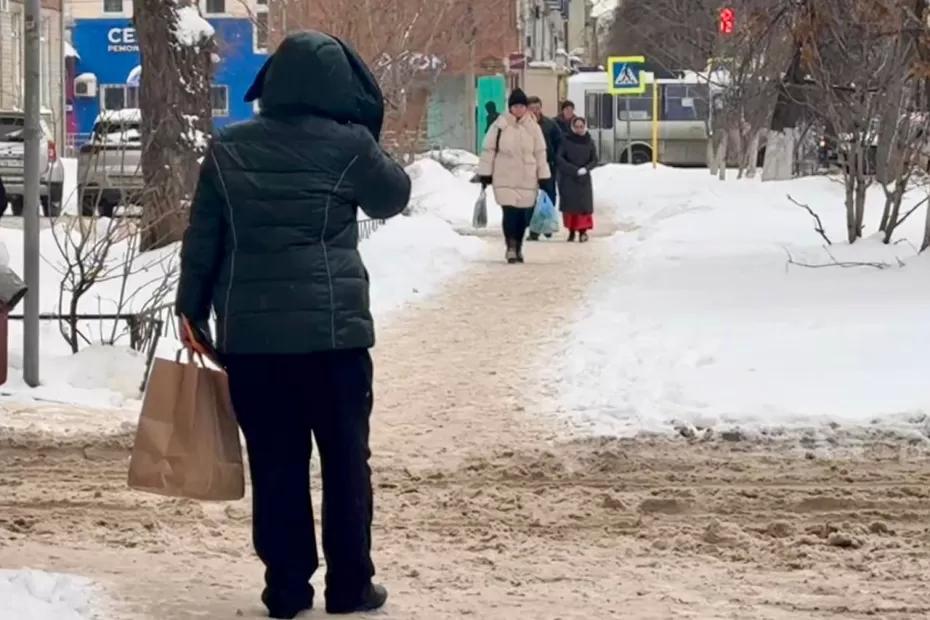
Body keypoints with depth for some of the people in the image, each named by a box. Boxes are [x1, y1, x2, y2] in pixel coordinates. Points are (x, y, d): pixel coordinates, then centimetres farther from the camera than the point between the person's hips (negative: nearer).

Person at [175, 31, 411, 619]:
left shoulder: (229, 147, 3)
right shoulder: (348, 145, -5)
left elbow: (202, 237, 6)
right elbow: (395, 196, 13)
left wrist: (193, 308, 15)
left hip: (249, 330, 3)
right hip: (333, 328, -2)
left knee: (275, 461, 8)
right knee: (346, 459, 8)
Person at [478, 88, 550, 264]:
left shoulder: (533, 127, 4)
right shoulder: (500, 125, -2)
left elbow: (540, 153, 8)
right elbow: (488, 150, 3)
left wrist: (543, 178, 6)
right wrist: (485, 174, 1)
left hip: (527, 180, 2)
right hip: (505, 178, -2)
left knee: (523, 214, 5)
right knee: (509, 212, -12)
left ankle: (518, 247, 21)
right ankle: (511, 248, -6)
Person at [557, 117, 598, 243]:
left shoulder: (589, 142, 3)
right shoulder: (566, 141, -2)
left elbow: (594, 160, 5)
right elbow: (560, 158, -5)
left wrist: (585, 169, -14)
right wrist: (574, 169, -15)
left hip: (584, 179, 1)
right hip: (568, 178, -1)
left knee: (584, 204, -5)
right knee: (570, 204, -1)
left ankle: (583, 230, -4)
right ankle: (571, 231, 5)